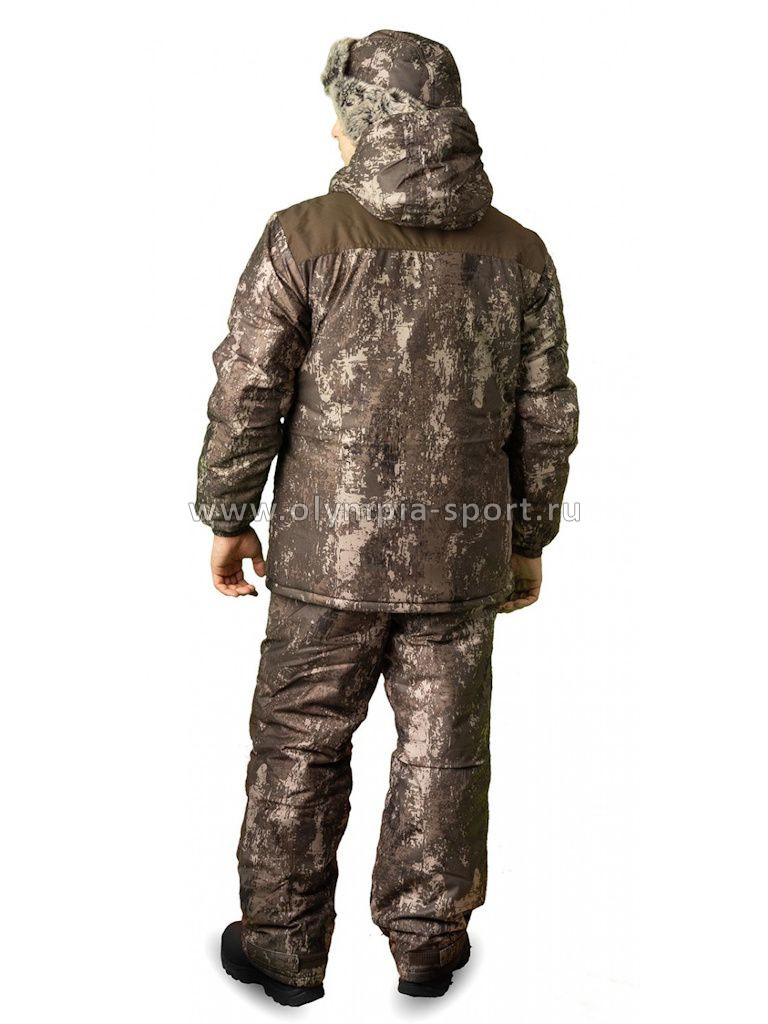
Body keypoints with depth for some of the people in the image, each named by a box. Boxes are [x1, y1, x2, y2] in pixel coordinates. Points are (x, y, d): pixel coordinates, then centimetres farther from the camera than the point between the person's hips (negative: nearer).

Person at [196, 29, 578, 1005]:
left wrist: (227, 519, 4)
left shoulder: (303, 237, -10)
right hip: (461, 554, 3)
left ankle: (283, 942, 26)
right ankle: (426, 938, 30)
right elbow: (546, 418, 3)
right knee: (440, 749, 15)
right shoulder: (517, 252, 0)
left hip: (328, 548, -2)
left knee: (300, 744, 13)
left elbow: (247, 393, -9)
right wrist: (530, 541, 15)